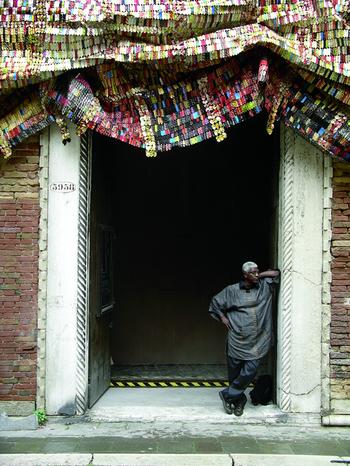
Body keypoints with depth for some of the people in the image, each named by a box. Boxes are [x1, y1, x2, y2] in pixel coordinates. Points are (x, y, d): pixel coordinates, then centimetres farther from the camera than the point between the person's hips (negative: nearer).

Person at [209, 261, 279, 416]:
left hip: (258, 341, 1)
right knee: (234, 372, 6)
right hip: (237, 340, -1)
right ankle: (239, 400, 27)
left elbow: (276, 273, 9)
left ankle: (227, 395, 10)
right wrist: (223, 317, 2)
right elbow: (215, 302, 12)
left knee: (249, 371, -8)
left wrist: (260, 276, 4)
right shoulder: (232, 290, 1)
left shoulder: (264, 287, 5)